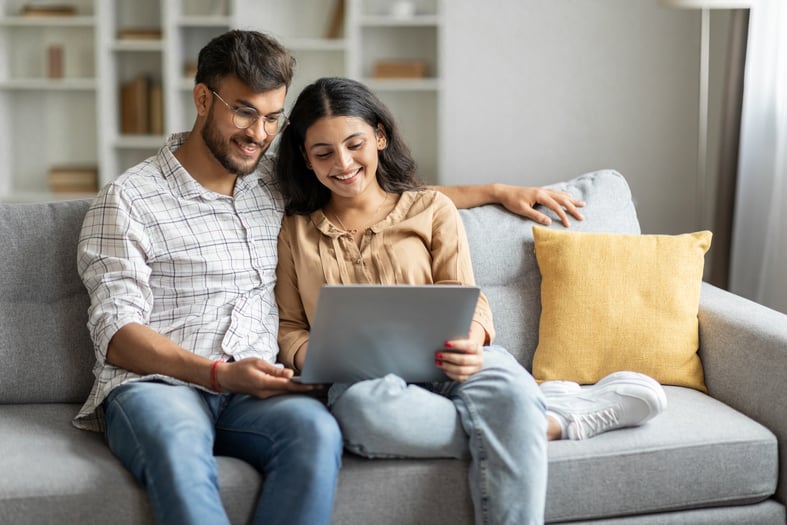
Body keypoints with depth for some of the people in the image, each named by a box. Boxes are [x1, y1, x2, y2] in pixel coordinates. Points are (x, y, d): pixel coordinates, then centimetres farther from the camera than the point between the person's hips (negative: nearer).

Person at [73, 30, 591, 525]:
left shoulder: (278, 183, 18)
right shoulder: (128, 198, 3)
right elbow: (117, 333, -5)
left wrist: (498, 191, 25)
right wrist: (220, 374, -19)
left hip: (252, 392, 3)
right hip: (154, 384, -3)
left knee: (316, 431, -33)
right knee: (177, 441, -40)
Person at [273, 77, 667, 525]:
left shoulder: (431, 209, 16)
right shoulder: (294, 231, 18)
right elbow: (287, 327, 15)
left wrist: (470, 341, -16)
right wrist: (312, 355, -9)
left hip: (444, 367, 0)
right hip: (362, 380, 1)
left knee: (504, 386, -38)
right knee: (363, 408, -39)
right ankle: (553, 416, -24)